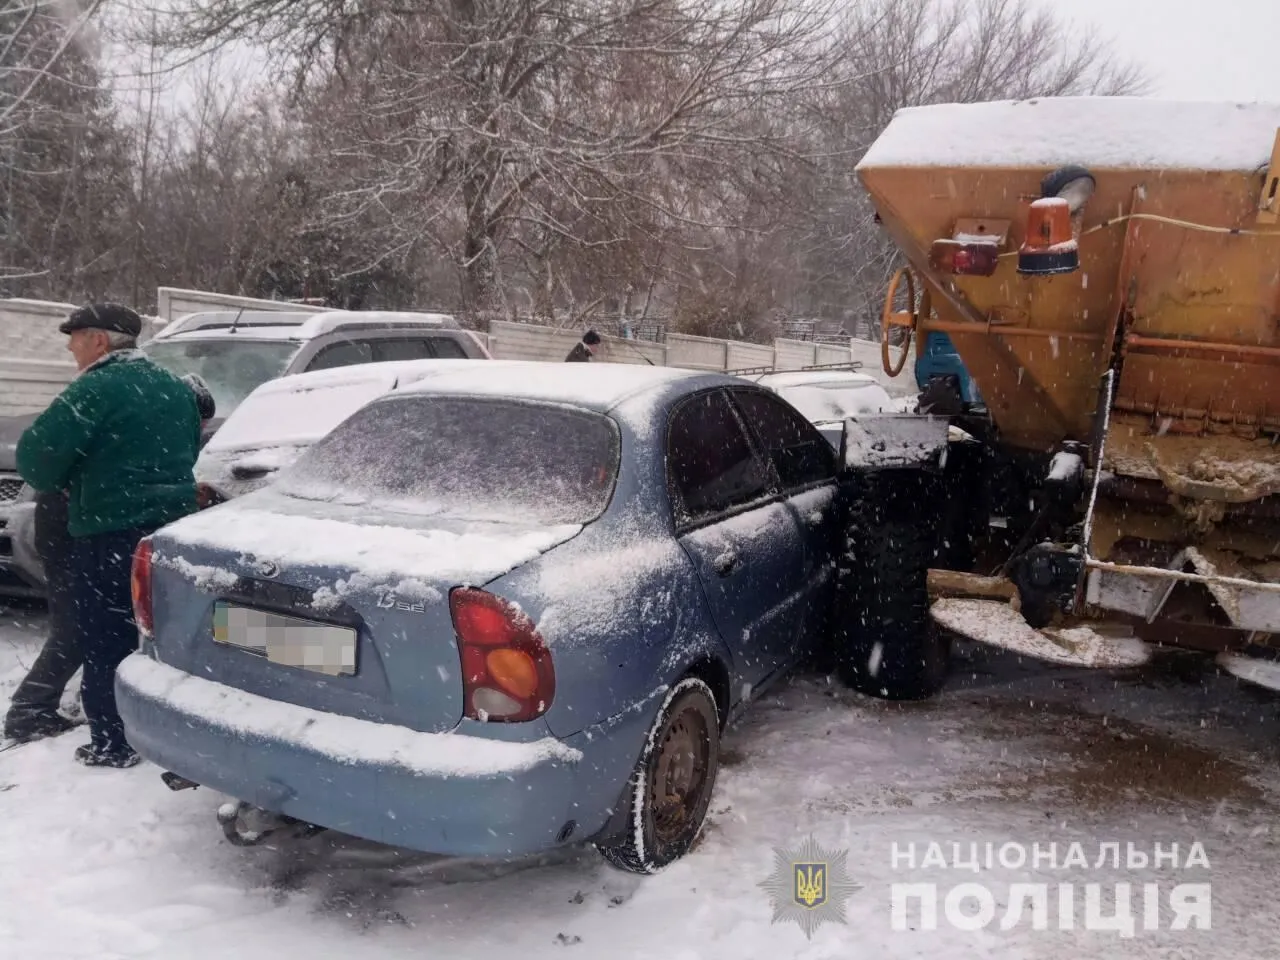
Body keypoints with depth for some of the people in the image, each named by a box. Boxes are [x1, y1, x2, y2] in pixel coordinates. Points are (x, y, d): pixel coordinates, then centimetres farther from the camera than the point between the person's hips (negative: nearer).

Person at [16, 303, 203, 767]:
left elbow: (37, 453, -18)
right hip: (173, 527, 8)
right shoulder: (177, 388, 12)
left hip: (110, 534, -7)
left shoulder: (95, 390, -14)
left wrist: (60, 484, 2)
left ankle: (113, 744, 11)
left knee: (105, 642, 4)